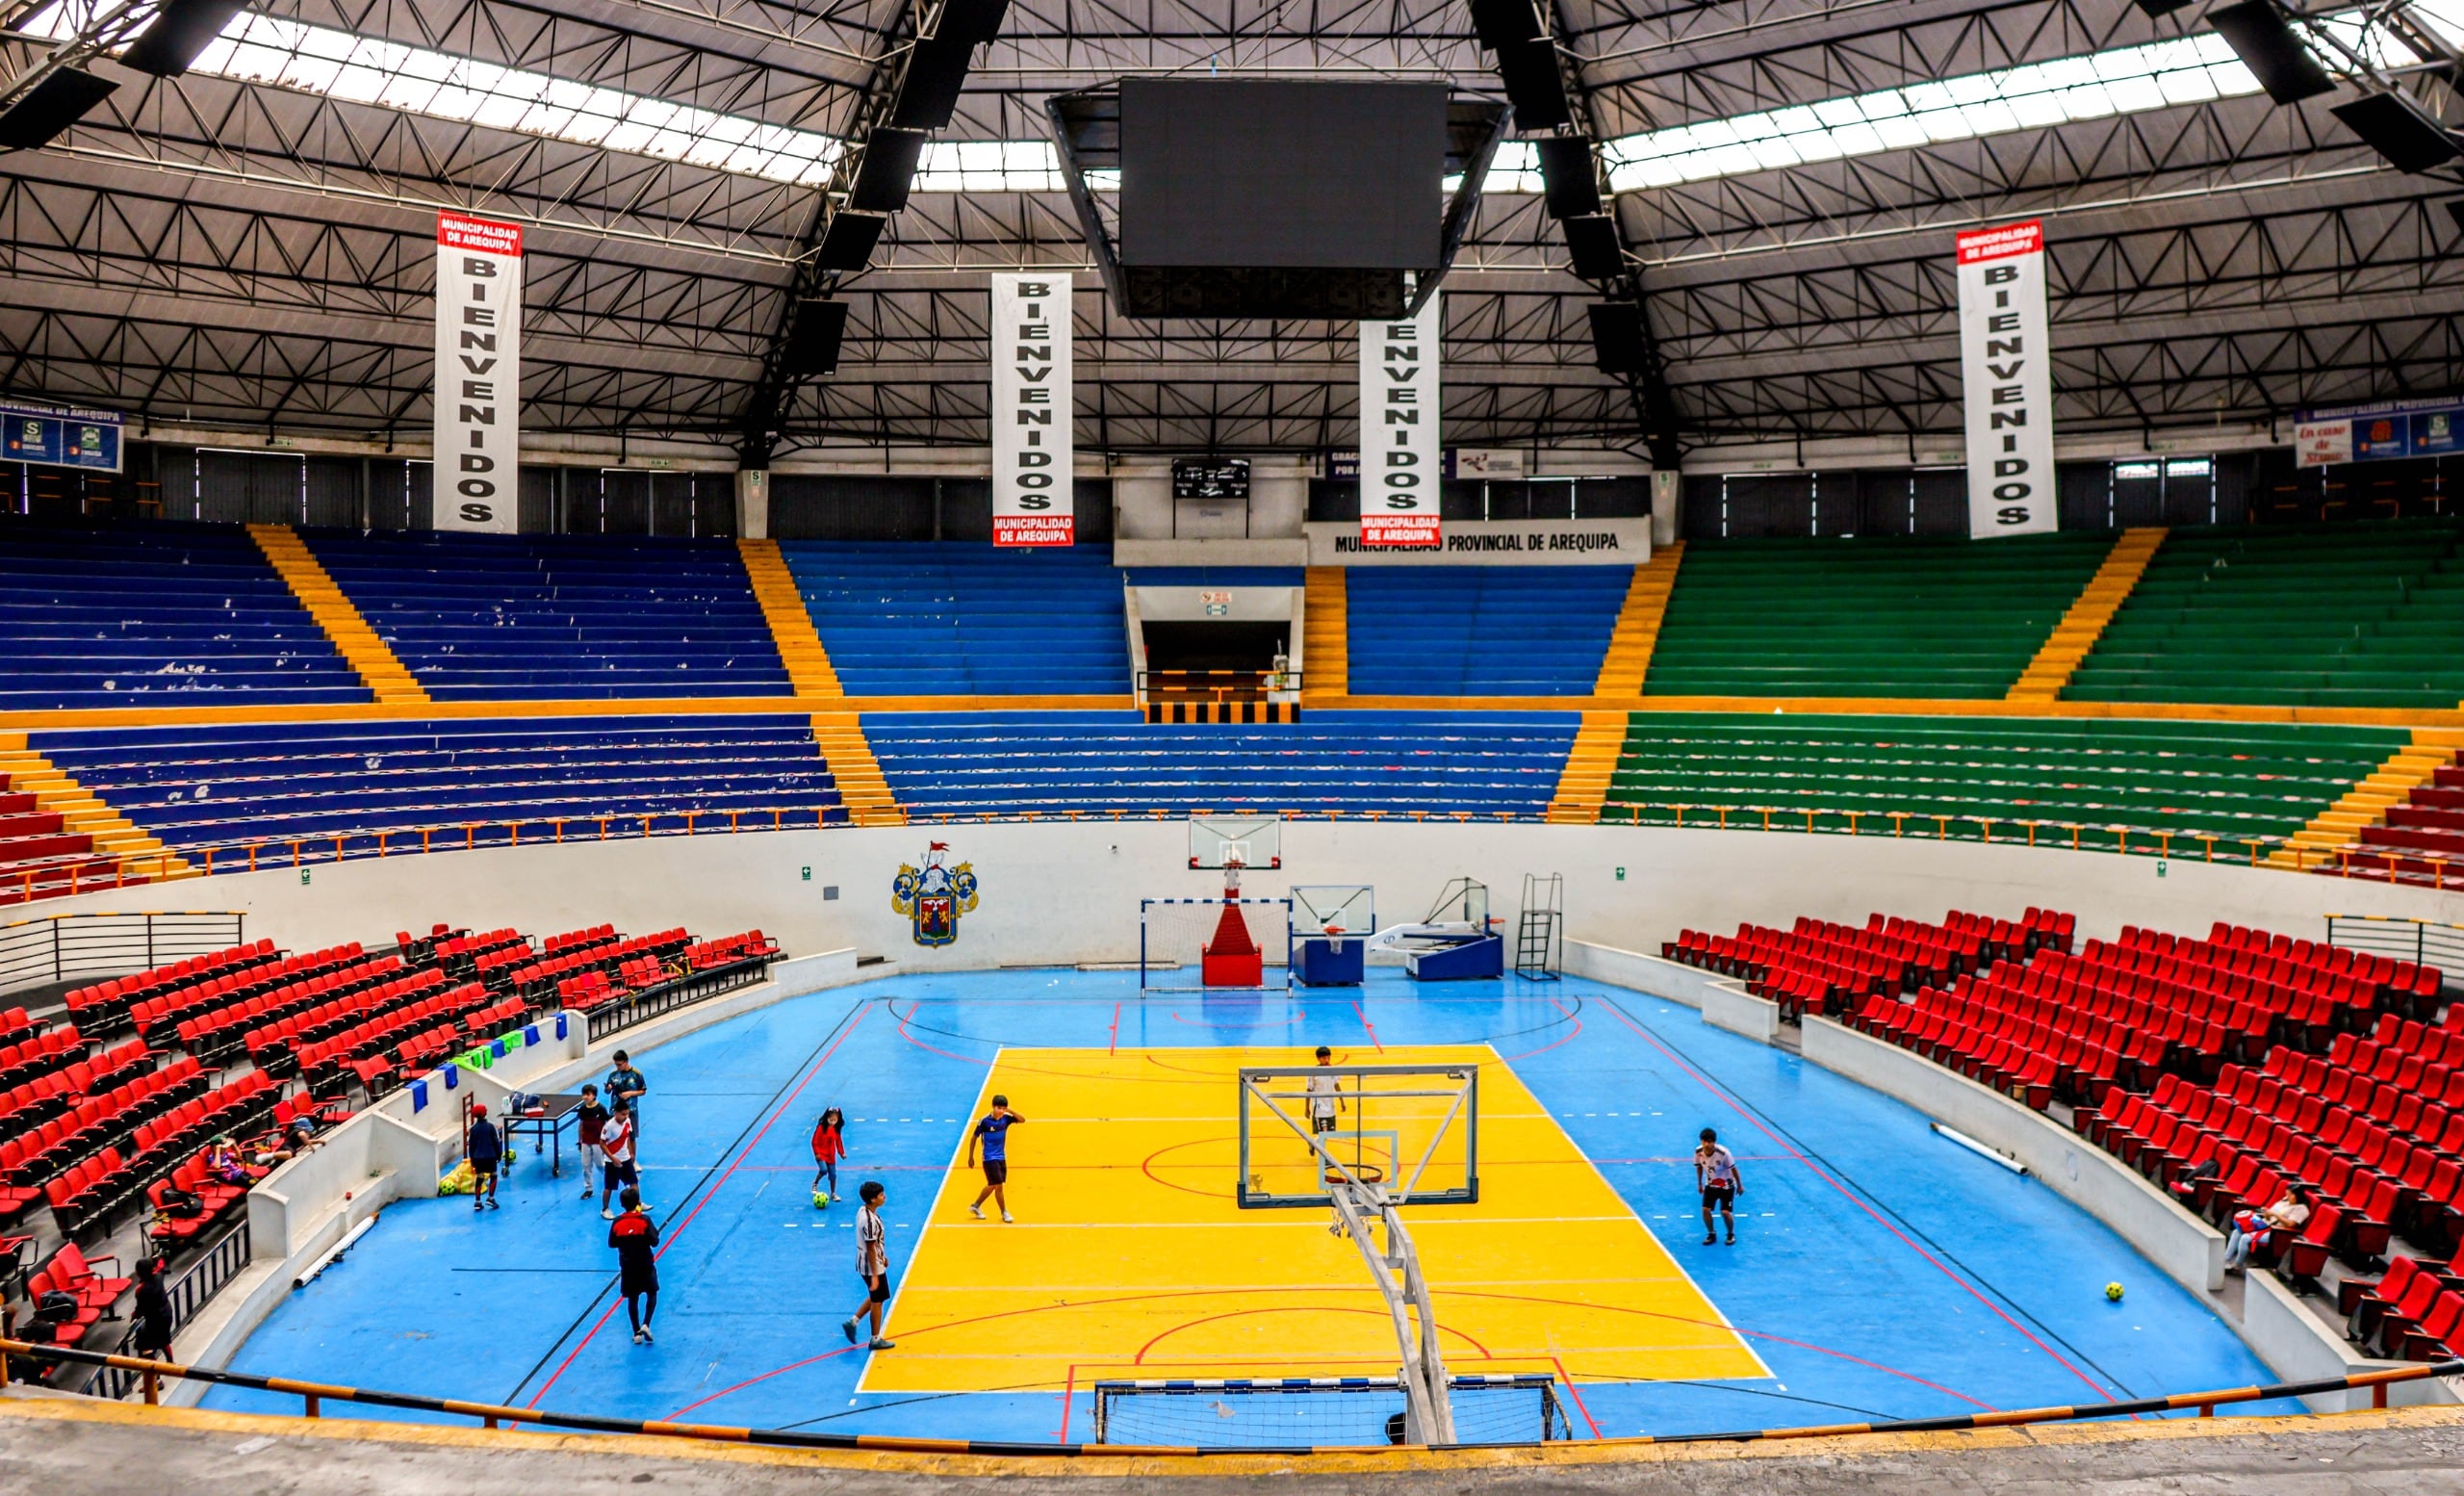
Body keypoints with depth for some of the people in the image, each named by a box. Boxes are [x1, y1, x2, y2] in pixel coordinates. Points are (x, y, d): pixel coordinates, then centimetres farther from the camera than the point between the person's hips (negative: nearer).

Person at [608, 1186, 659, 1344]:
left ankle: (637, 1332, 14)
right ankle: (645, 1324, -2)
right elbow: (654, 1242, -16)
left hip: (627, 1267, 2)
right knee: (652, 1294, 16)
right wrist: (655, 1231, 1)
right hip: (645, 1265, -2)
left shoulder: (617, 1222, -7)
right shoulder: (645, 1219, -15)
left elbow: (612, 1243, 2)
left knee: (632, 1299, 14)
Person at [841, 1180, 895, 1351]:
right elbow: (871, 1249, -25)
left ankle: (852, 1322, 28)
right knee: (877, 1301, 7)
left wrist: (882, 1256, 23)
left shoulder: (864, 1211, 1)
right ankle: (876, 1340, 20)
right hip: (872, 1267, -9)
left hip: (864, 1264, 9)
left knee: (875, 1298, 24)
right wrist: (874, 1276, -21)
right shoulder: (870, 1220, -29)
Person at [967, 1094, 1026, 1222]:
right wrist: (970, 1157, -5)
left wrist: (1010, 1111, -22)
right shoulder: (984, 1120, -17)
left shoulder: (1005, 1118, -5)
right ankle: (1004, 1212, 12)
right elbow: (974, 1137, -8)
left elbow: (1022, 1120, -9)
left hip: (1001, 1157, 6)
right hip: (989, 1158, -6)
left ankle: (976, 1207, 33)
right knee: (998, 1185, -5)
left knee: (992, 1186, 15)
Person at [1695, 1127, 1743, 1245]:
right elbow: (1699, 1167, 1)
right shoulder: (1698, 1152, -20)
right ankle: (1711, 1235, 15)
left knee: (1725, 1212, -8)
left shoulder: (1723, 1153, -31)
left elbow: (1734, 1169, -16)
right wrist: (1699, 1184, 12)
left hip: (1727, 1186, -3)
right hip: (1710, 1185, 4)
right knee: (1705, 1210, -7)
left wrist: (1740, 1186, -5)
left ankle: (1731, 1234, 20)